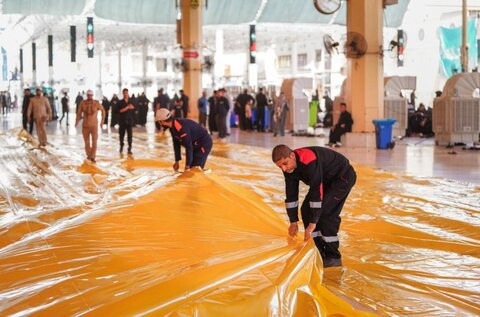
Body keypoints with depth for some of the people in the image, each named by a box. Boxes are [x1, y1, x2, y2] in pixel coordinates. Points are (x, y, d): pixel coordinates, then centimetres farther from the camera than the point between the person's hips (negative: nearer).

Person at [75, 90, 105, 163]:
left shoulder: (96, 103, -10)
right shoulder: (82, 103, -7)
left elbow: (103, 110, 5)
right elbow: (79, 113, 3)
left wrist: (102, 121, 8)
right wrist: (76, 122, 0)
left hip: (94, 125, -2)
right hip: (85, 125, 2)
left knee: (94, 142, -9)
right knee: (87, 142, 11)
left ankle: (92, 157, -1)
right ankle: (88, 155, 28)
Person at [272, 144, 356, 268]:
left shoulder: (309, 161, -38)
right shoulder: (288, 167, -11)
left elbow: (316, 192, -37)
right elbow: (291, 194, -1)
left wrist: (312, 224, -34)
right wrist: (293, 222, 1)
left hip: (342, 177, -9)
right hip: (325, 179, 9)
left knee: (325, 211, -20)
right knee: (306, 209, 0)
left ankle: (333, 257, -8)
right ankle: (318, 253, 9)